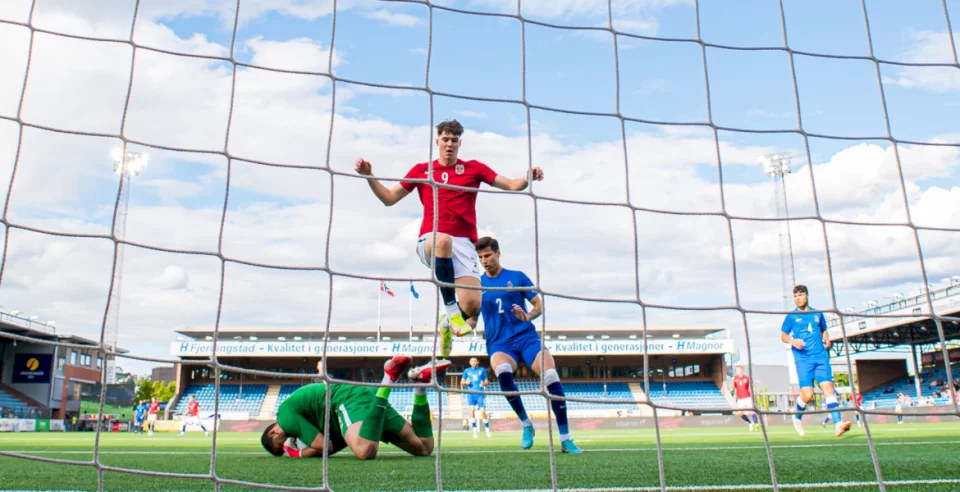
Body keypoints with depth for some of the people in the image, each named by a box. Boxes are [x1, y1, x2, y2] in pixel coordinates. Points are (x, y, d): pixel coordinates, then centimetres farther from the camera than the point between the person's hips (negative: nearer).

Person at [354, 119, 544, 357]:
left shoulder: (473, 168, 13)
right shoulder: (421, 170, 14)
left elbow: (511, 185, 8)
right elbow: (389, 198, 17)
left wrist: (528, 178, -12)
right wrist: (369, 176, 4)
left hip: (463, 243, 1)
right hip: (430, 242, -1)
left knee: (472, 304, -16)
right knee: (443, 240, -41)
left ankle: (448, 323, 23)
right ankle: (450, 309, -27)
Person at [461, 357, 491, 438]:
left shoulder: (482, 370, 7)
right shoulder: (467, 371, 11)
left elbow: (486, 381, 9)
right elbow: (462, 382, 12)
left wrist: (484, 383, -14)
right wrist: (466, 382, -11)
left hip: (480, 393, -1)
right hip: (471, 394, 1)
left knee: (483, 411, -8)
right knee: (472, 410, -14)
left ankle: (487, 429, 11)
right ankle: (474, 430, -5)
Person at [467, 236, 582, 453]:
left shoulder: (517, 277, 6)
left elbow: (539, 305, 7)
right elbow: (472, 319, 13)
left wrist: (528, 316, -15)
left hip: (526, 336, 0)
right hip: (498, 342, 0)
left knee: (552, 378, -22)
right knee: (503, 372, -35)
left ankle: (565, 439, -8)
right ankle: (526, 424, -10)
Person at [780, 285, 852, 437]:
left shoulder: (818, 314, 14)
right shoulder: (791, 316, 6)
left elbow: (824, 330, 25)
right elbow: (783, 336, 9)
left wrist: (827, 340, 3)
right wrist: (793, 341, -13)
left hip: (821, 356, 3)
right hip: (803, 358, -2)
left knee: (828, 387, -12)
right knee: (807, 393, -11)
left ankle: (838, 424, -16)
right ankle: (798, 417, 17)